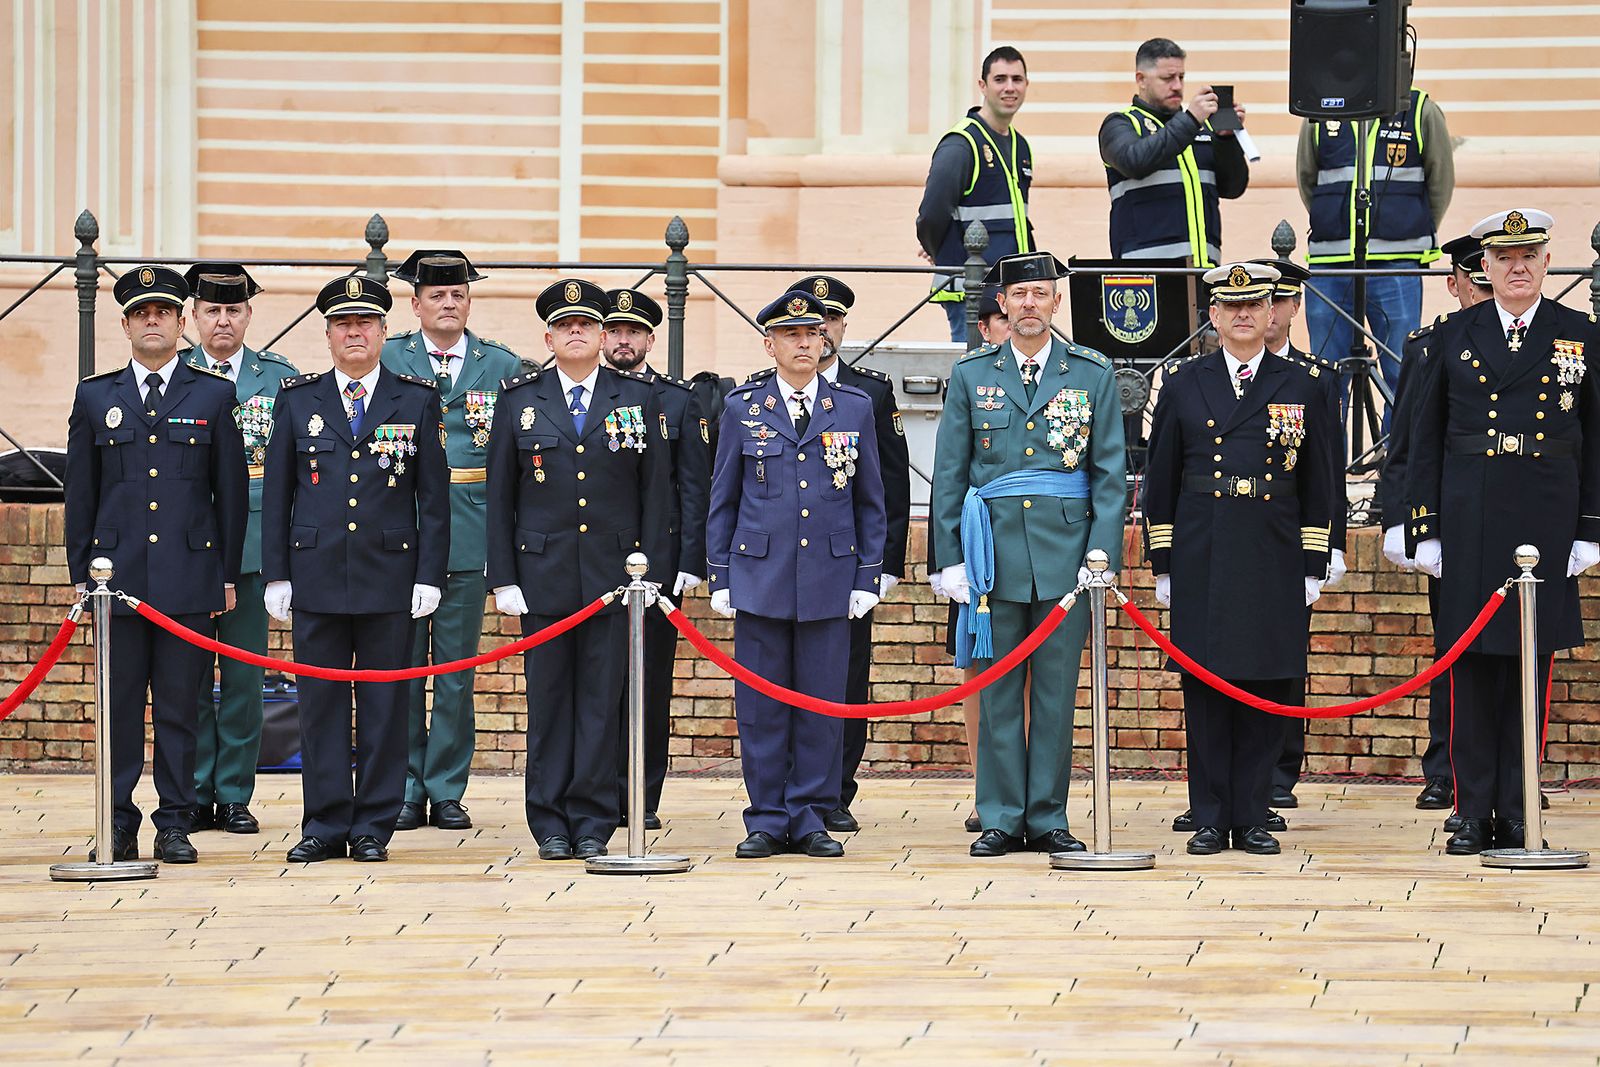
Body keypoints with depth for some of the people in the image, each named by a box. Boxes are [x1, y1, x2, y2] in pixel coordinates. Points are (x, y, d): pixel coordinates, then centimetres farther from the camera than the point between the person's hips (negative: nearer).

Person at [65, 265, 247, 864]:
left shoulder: (214, 396, 7)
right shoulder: (95, 398, 10)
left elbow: (231, 493, 7)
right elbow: (80, 494, 11)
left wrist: (229, 576, 3)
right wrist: (79, 573, 5)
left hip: (190, 575, -1)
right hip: (116, 575, 1)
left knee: (179, 705, 1)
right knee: (120, 705, 1)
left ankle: (175, 825, 6)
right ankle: (118, 827, 6)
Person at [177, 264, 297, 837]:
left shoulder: (278, 376, 7)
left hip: (251, 546, 0)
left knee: (245, 676, 2)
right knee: (191, 675, 1)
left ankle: (234, 795, 9)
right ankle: (195, 796, 8)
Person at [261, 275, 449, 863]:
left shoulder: (417, 400, 5)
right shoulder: (297, 398, 7)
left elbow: (434, 496, 4)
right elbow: (276, 492, 9)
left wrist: (429, 576, -3)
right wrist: (276, 575, 3)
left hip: (390, 574, -1)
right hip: (317, 574, 1)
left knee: (384, 704, 2)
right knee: (321, 704, 3)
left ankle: (374, 826, 8)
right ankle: (325, 825, 8)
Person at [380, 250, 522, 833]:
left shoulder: (503, 367, 7)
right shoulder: (385, 362, 4)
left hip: (469, 538, 1)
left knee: (456, 674, 4)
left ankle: (447, 792, 10)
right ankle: (406, 792, 9)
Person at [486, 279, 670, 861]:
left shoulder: (638, 400, 6)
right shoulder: (520, 400, 6)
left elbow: (656, 492, 6)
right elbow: (500, 496, 6)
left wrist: (652, 572, -2)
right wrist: (502, 578, -1)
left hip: (614, 574, 0)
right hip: (543, 573, 0)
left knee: (601, 701, 0)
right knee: (548, 702, 3)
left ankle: (593, 822, 5)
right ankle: (551, 825, 8)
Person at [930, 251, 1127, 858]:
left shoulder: (1093, 375, 7)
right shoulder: (971, 377, 8)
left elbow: (1110, 474, 5)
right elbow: (948, 476, 8)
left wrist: (1102, 553, -4)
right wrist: (950, 558, 1)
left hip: (1065, 552, 0)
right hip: (994, 553, 0)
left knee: (1056, 692, 2)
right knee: (998, 691, 2)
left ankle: (1048, 819, 8)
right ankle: (1001, 819, 7)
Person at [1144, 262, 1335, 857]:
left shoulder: (1302, 386, 7)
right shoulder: (1183, 383, 7)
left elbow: (1318, 485, 8)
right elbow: (1160, 478, 8)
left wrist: (1314, 566, 2)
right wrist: (1162, 563, 3)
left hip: (1274, 561, 0)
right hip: (1200, 560, 0)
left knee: (1266, 688, 1)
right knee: (1205, 686, 1)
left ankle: (1252, 817, 7)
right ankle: (1210, 819, 6)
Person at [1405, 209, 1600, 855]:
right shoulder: (1452, 339, 6)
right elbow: (1426, 440, 7)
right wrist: (1426, 529, 1)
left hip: (1546, 524, 0)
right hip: (1468, 527, 0)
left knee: (1530, 668, 3)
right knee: (1471, 668, 1)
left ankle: (1518, 816, 8)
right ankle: (1474, 814, 5)